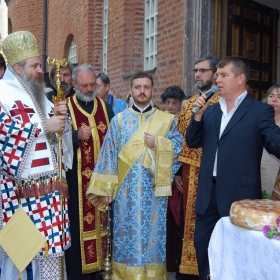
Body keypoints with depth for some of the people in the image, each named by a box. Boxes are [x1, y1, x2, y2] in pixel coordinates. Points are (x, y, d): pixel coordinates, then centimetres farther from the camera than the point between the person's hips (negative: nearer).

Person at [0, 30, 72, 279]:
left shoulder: (39, 94, 17)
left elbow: (55, 129, 19)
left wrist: (60, 116, -2)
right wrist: (45, 126, -19)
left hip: (47, 181, 7)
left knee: (49, 237, 11)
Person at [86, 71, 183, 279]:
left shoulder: (166, 119, 6)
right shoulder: (119, 120, 6)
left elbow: (178, 145, 3)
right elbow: (109, 154, 2)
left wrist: (158, 143, -14)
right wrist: (106, 187, -4)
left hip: (154, 188, 0)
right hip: (126, 189, 0)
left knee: (153, 231, 6)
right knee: (127, 230, 6)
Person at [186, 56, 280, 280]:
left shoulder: (261, 111, -6)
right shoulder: (211, 110, 11)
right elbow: (193, 142, 9)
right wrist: (199, 114, -6)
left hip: (239, 193, -6)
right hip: (208, 191, 6)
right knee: (202, 243, 17)